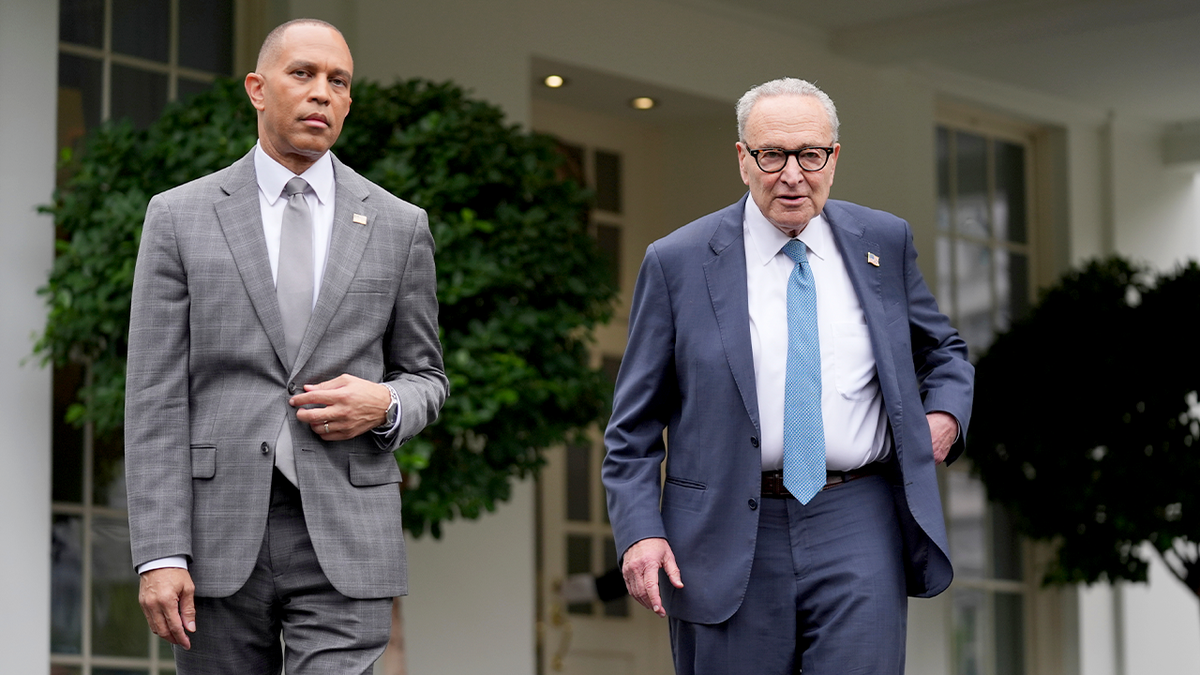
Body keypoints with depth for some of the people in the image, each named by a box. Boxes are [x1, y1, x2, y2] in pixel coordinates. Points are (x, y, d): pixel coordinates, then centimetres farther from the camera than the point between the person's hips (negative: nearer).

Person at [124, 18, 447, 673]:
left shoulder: (399, 225, 9)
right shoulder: (179, 217, 5)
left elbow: (425, 376, 18)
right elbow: (155, 398, 0)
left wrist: (385, 405, -7)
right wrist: (159, 555, -8)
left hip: (344, 544, 0)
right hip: (219, 536, 0)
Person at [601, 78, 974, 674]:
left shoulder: (883, 242, 8)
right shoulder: (677, 262, 1)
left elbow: (942, 352, 23)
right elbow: (635, 424, 3)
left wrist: (946, 414, 2)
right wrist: (639, 532, -8)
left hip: (858, 534, 1)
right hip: (729, 545, -1)